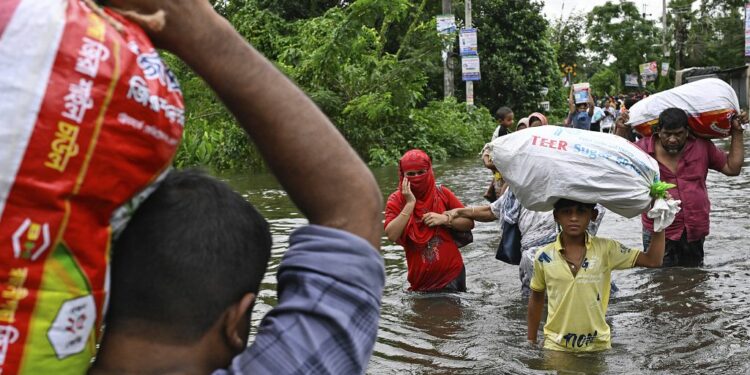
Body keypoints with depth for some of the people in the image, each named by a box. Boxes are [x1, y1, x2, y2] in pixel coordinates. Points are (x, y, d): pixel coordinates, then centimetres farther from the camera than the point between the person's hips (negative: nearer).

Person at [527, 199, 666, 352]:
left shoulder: (605, 249, -7)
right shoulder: (544, 256, -7)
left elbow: (652, 260, -7)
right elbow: (536, 298, 7)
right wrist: (531, 340, 12)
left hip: (598, 346, 0)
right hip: (556, 347, 0)